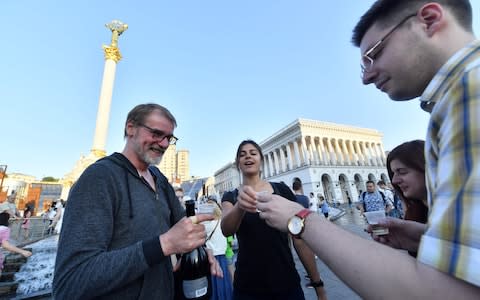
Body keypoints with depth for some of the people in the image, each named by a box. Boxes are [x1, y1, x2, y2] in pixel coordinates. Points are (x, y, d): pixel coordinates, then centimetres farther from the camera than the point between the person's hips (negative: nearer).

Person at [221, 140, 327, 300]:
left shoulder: (282, 189, -4)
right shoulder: (230, 196, -3)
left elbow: (300, 238, 0)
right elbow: (226, 230, -22)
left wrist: (318, 283, 1)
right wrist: (239, 206, -41)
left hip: (287, 284, 0)